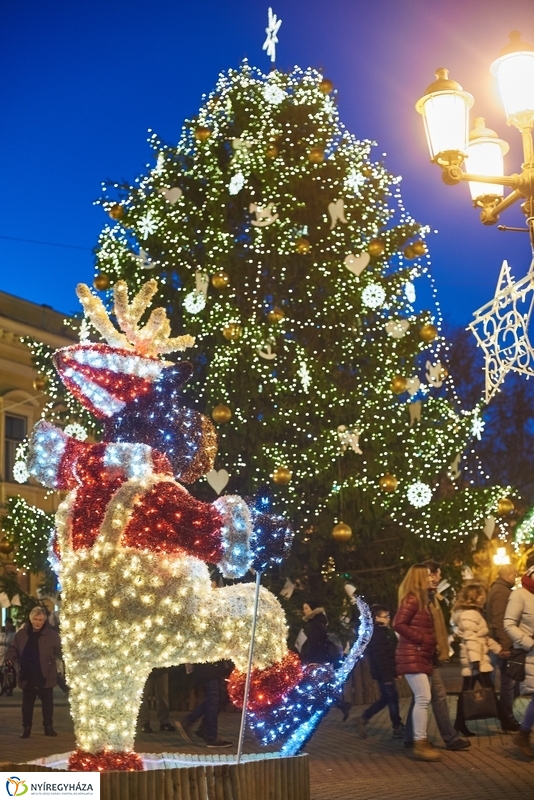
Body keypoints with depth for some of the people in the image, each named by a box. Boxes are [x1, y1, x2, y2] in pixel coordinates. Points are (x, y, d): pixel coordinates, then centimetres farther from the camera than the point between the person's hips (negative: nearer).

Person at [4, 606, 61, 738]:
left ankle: (48, 727, 20)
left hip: (45, 676, -2)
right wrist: (9, 658, -10)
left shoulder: (52, 634, -5)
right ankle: (26, 728, 21)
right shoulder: (21, 634, 2)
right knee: (27, 703, 11)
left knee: (47, 703, 7)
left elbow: (59, 651, -6)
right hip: (27, 676, 2)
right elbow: (13, 648, 9)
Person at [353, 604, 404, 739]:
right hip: (383, 673, -10)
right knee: (392, 698, -2)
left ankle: (362, 719, 17)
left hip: (387, 672, 10)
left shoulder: (384, 631, 14)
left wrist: (395, 671, 19)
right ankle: (398, 728, 8)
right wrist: (386, 676, -23)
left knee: (385, 698, 14)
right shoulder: (377, 634, -17)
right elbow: (379, 657, -23)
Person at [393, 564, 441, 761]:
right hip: (412, 657, -10)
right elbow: (398, 624, -22)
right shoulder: (412, 600, -14)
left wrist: (429, 643, 4)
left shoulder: (421, 600, 17)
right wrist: (421, 639, -18)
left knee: (421, 699, 10)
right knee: (423, 698, -12)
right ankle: (419, 744, -8)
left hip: (421, 656, 10)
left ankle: (421, 741, 15)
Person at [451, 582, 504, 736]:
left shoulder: (474, 613, 19)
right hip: (475, 659, -11)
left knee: (466, 691, 9)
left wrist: (498, 649, 21)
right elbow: (471, 638, -23)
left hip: (473, 660, 11)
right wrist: (475, 660, -28)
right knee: (489, 689, -3)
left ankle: (460, 724, 10)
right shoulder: (469, 614, -15)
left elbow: (483, 637, 23)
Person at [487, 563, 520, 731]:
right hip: (505, 643, -10)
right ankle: (507, 719, 3)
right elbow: (500, 620, -23)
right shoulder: (501, 591, -16)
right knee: (509, 681, -3)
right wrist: (505, 645, -24)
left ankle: (504, 714, 22)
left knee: (509, 680, 15)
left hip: (504, 643, 10)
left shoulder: (498, 589, 17)